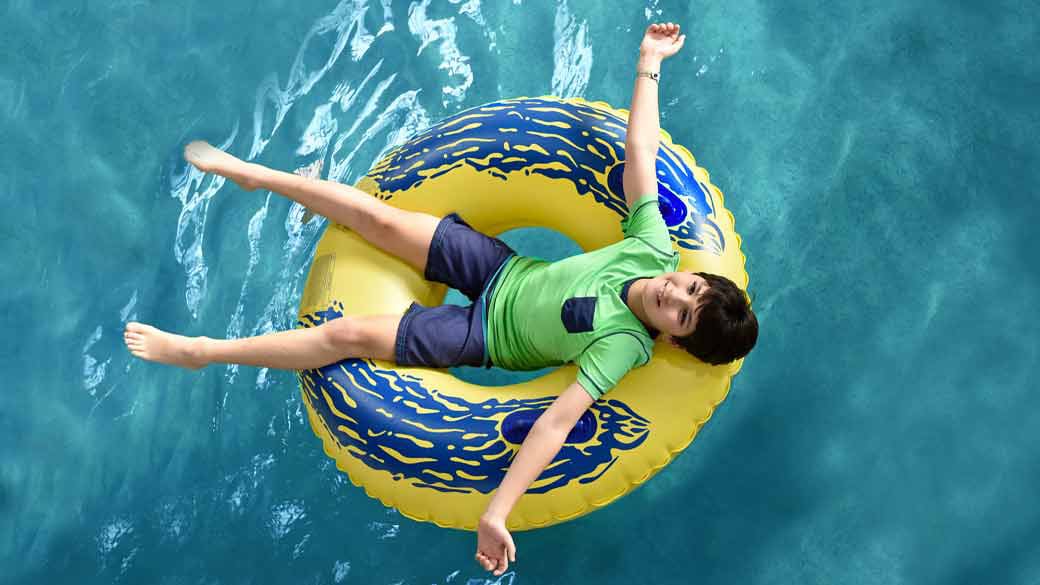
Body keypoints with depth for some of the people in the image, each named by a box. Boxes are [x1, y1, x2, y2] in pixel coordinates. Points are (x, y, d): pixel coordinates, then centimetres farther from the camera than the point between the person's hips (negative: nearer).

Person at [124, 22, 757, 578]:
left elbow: (557, 422, -36)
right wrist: (649, 64, -14)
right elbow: (640, 150, -11)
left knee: (347, 334, -12)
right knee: (377, 216, -4)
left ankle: (203, 351, 9)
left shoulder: (623, 347, -30)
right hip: (502, 268, 5)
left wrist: (497, 512, -41)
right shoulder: (655, 250, -17)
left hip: (486, 336, -5)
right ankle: (253, 173, 21)